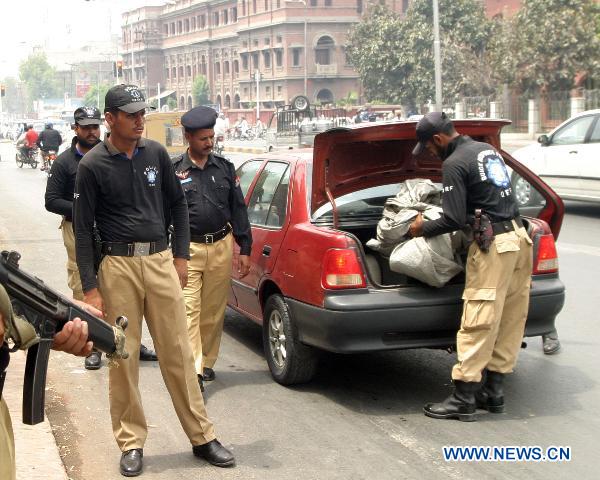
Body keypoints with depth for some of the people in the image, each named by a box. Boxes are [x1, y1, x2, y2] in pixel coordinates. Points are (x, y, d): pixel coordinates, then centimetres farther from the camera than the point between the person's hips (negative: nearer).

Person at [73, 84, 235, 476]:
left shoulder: (156, 153, 7)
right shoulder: (93, 165, -3)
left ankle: (202, 436, 14)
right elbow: (83, 229, -2)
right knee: (123, 357, 2)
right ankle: (132, 443, 14)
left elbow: (178, 204, 17)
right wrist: (90, 288, -6)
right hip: (118, 266, -2)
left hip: (161, 260, 3)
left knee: (178, 353, 5)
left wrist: (181, 257, 10)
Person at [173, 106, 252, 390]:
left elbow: (238, 209, 13)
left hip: (222, 248, 3)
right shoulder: (174, 171, 1)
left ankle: (207, 362, 24)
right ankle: (194, 370, -12)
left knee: (214, 311, 9)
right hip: (187, 249, -3)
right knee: (189, 310, -10)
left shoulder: (225, 168, 11)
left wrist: (245, 249, 8)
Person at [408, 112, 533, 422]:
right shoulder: (487, 149, 16)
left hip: (494, 244, -9)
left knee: (478, 322, -6)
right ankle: (493, 390, 18)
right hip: (519, 236, 9)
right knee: (510, 319, 10)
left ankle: (463, 399, -2)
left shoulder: (454, 164, -10)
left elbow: (454, 220, -14)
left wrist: (422, 229, 3)